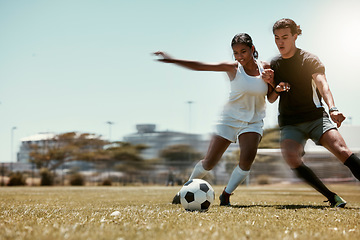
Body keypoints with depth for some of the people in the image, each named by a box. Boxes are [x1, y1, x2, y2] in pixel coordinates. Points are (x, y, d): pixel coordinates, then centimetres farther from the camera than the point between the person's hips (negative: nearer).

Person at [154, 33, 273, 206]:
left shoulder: (265, 67, -3)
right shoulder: (233, 68, -10)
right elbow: (199, 67, -15)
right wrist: (171, 60, -23)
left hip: (253, 121, 2)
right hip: (230, 118, -1)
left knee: (247, 158, -23)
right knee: (209, 162, -2)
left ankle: (226, 195, -4)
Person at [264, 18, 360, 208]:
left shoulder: (309, 60, -1)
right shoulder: (273, 65, 11)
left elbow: (322, 84, -20)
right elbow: (271, 99, 16)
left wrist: (332, 108, -39)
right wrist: (275, 88, -9)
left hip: (315, 117, -2)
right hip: (289, 124, 2)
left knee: (342, 151, -25)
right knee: (291, 158, -26)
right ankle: (332, 197, -15)